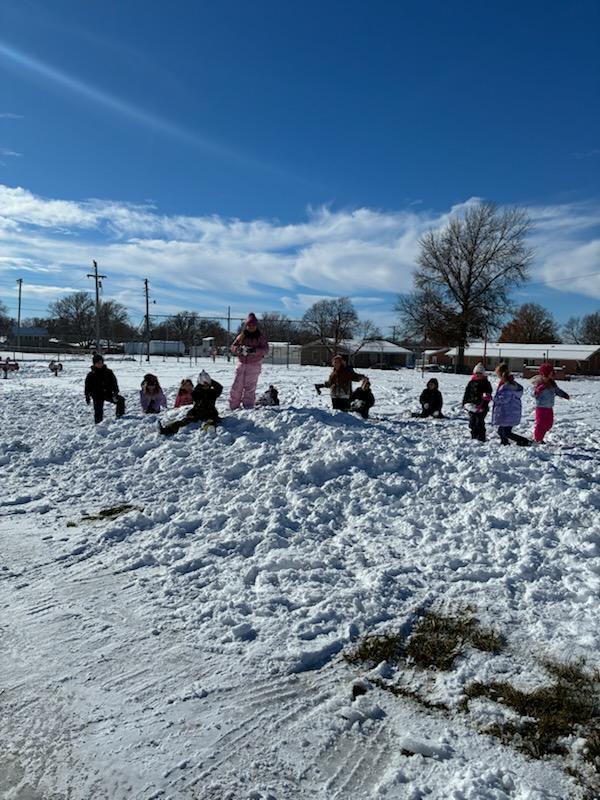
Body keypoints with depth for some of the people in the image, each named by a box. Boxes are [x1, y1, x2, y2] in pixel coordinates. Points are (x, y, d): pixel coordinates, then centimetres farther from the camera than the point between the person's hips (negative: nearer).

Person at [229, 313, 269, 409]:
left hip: (254, 364, -2)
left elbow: (265, 349, -7)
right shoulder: (241, 336, 8)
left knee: (250, 387, -1)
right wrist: (240, 349, -17)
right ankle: (233, 406, 9)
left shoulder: (261, 336, 2)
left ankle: (248, 407, 8)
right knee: (237, 385, 1)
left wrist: (255, 350, -24)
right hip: (242, 363, 2)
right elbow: (233, 347, 6)